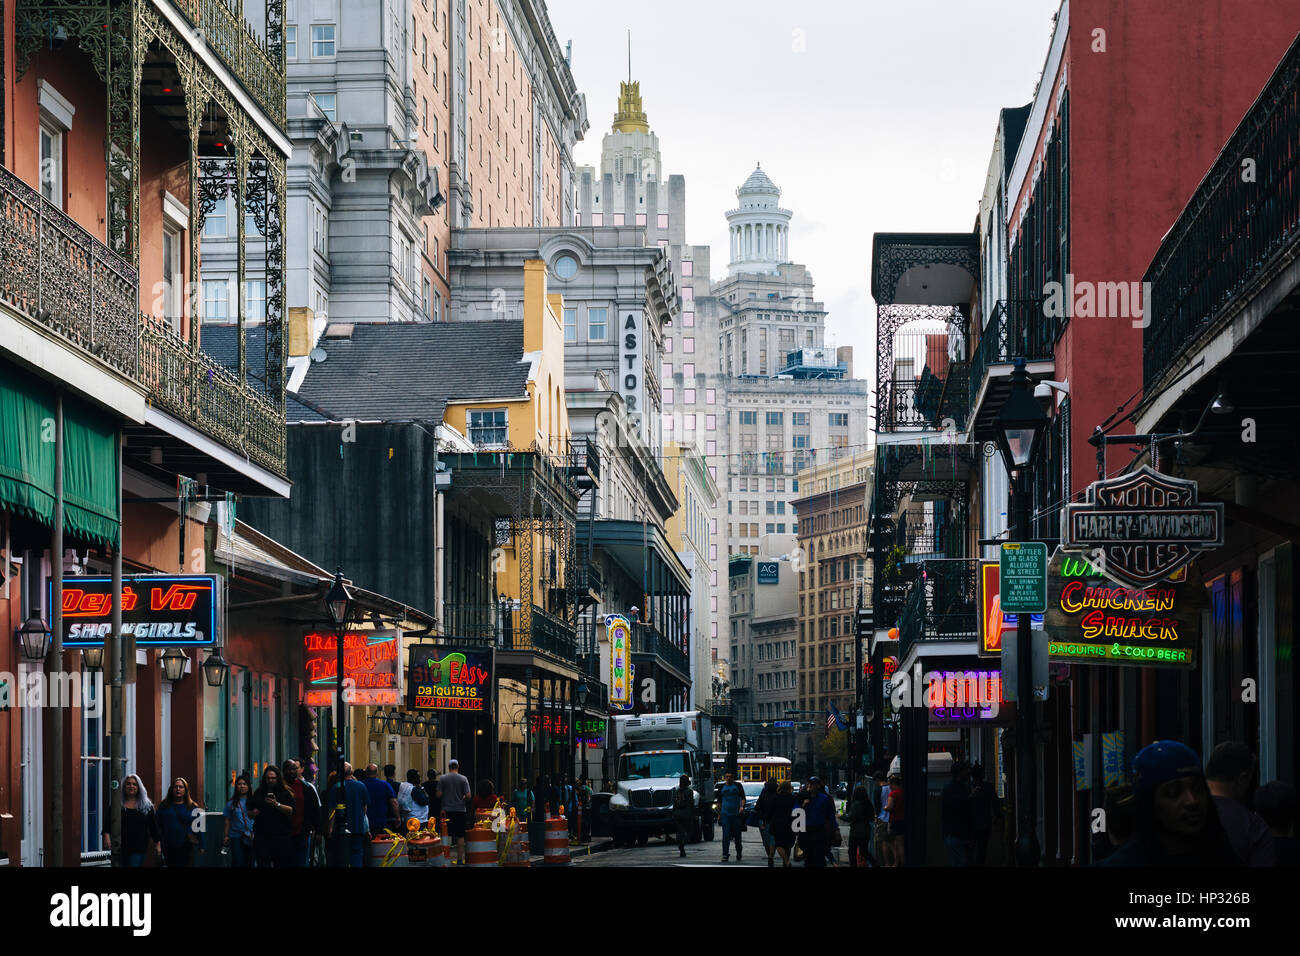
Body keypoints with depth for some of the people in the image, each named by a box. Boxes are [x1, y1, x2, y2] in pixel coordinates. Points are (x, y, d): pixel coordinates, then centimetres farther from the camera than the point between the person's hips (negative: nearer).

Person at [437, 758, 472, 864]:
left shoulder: (442, 778, -2)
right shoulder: (463, 779, -2)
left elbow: (439, 794, -5)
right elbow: (468, 795, -6)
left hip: (447, 810, 0)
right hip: (460, 810, 0)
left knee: (447, 835, 4)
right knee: (460, 836, 5)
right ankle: (460, 859, 6)